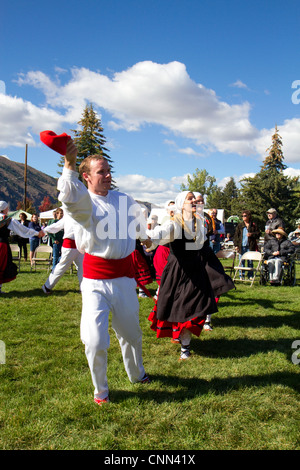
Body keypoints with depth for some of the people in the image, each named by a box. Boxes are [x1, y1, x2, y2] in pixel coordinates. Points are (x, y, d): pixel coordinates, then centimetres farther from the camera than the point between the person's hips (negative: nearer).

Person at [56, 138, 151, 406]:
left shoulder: (125, 200, 5)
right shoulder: (84, 202, -9)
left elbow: (139, 219, 29)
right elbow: (71, 199, -36)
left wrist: (144, 236, 47)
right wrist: (69, 165, -50)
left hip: (124, 277, 4)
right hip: (95, 280, -4)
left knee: (131, 334, 18)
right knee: (95, 341, -9)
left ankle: (137, 374, 47)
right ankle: (100, 390, 19)